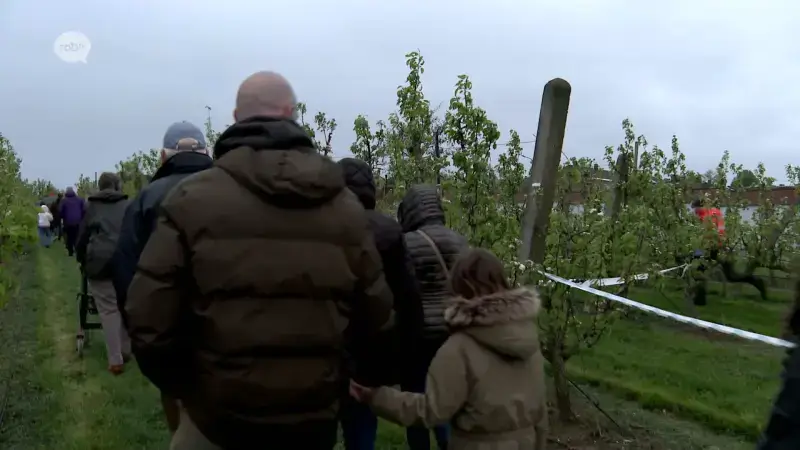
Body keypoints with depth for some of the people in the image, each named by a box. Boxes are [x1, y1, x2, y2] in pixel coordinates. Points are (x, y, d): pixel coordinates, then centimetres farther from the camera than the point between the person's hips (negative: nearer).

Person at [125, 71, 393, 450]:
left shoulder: (192, 198, -12)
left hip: (218, 418, -2)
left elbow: (150, 320, -14)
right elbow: (375, 317, -1)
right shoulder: (345, 205, -5)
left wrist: (183, 387, 4)